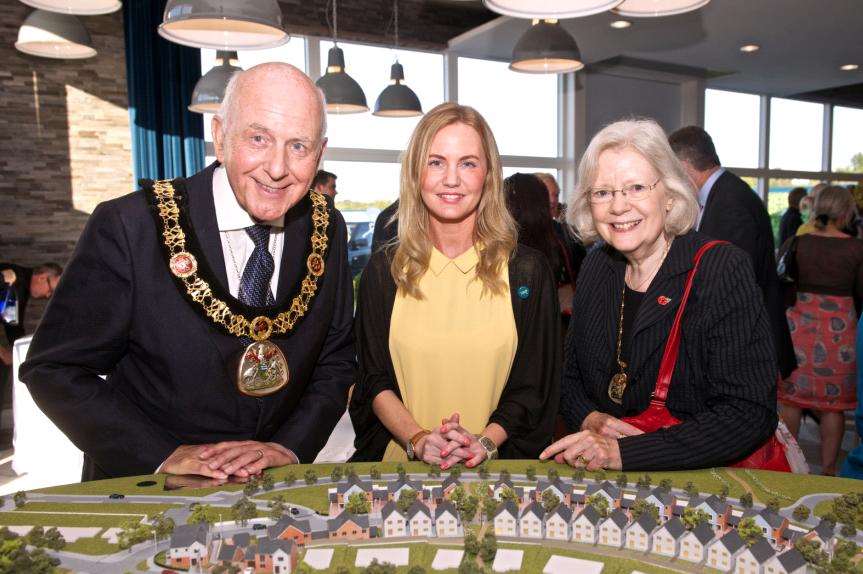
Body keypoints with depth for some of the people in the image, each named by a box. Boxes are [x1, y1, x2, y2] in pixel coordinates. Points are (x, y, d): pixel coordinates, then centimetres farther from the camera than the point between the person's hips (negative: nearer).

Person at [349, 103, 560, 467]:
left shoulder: (528, 271, 1)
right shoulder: (384, 270, 4)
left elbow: (534, 386, 4)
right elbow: (374, 380, 5)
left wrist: (484, 442, -11)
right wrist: (418, 439, -11)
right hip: (401, 464, 1)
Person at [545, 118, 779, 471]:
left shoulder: (724, 270, -12)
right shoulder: (597, 267, 4)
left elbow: (750, 414, -18)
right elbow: (569, 376, 11)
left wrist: (624, 453, -22)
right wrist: (589, 419, -10)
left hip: (710, 479, -5)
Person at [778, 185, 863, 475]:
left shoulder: (796, 243, -3)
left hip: (797, 327, 1)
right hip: (839, 332, -1)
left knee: (791, 398, 11)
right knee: (833, 404, 9)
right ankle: (828, 468, 19)